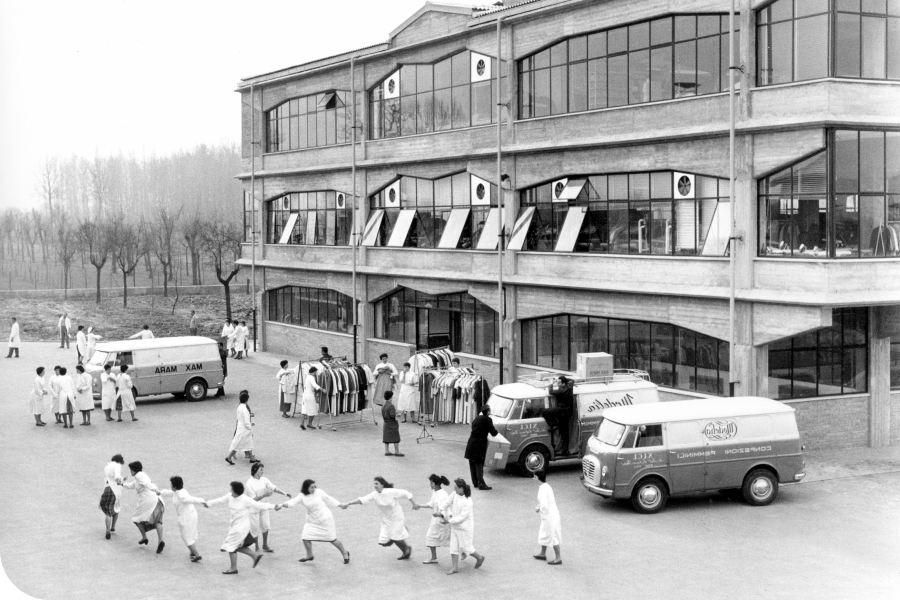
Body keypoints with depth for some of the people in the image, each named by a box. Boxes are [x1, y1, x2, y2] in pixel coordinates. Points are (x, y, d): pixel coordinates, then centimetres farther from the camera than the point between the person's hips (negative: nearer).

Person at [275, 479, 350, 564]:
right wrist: (282, 504, -42)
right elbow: (293, 502, -24)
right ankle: (309, 556, 19)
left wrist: (341, 505, 4)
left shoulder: (319, 492, -14)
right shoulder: (302, 496, -10)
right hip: (312, 521, 3)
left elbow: (329, 499, -2)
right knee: (305, 537, -7)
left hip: (325, 519, -3)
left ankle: (345, 553, 26)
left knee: (332, 539, 3)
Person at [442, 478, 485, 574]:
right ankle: (455, 567, 17)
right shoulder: (455, 494, -7)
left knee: (465, 547, 6)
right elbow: (447, 504, 5)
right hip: (455, 526, 7)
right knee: (453, 546, 7)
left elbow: (461, 518, -24)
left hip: (465, 527, -7)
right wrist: (447, 515, -4)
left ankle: (479, 557, 32)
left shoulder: (467, 502, -26)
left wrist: (449, 520, -17)